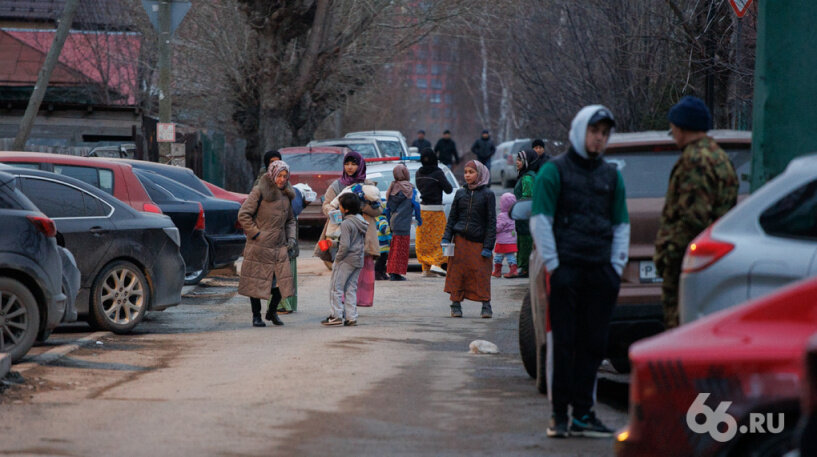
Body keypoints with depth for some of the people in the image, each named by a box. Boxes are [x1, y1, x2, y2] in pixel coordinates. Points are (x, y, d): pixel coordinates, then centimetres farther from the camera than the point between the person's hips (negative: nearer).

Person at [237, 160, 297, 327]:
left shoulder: (286, 195, 13)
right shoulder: (259, 192, -7)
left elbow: (290, 220, 25)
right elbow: (243, 215, -10)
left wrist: (291, 238, 10)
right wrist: (255, 234, -11)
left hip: (280, 247, 5)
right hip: (259, 246, -5)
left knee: (283, 280, 0)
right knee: (257, 281, 1)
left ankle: (272, 311, 21)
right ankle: (256, 316, 14)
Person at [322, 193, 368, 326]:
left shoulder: (346, 224, -17)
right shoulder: (361, 221, 9)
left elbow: (345, 245, -22)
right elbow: (364, 242, 16)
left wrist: (338, 258, -11)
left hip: (346, 260, -8)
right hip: (359, 260, 8)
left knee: (336, 287, 1)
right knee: (351, 289, 13)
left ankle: (336, 315, -1)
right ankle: (351, 317, 9)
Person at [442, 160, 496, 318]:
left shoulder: (487, 195, 0)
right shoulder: (460, 193, 10)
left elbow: (491, 222, -2)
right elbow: (452, 217, 13)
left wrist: (488, 246, -8)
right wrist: (446, 238, 0)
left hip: (478, 242, -3)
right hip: (460, 239, 3)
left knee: (482, 275, -5)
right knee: (457, 273, 0)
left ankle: (486, 306, 2)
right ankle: (456, 305, 6)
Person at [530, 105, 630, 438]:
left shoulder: (611, 176, 17)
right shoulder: (554, 171, 3)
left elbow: (621, 225, 20)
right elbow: (540, 221, -1)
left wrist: (616, 267, 9)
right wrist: (552, 265, -8)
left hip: (601, 273, 4)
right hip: (566, 270, -4)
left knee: (594, 345, 4)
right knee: (563, 343, -4)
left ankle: (583, 414, 9)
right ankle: (559, 414, 0)